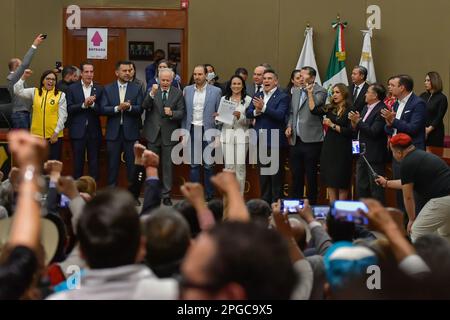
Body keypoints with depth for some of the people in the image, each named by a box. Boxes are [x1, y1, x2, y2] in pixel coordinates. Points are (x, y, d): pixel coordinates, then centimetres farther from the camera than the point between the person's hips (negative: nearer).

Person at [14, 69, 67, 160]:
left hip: (54, 135, -2)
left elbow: (62, 116, -2)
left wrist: (56, 133, -7)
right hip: (37, 135, 2)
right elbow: (18, 91, 1)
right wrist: (23, 78, -9)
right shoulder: (34, 92, 8)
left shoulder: (61, 95, 0)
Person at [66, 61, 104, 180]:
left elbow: (101, 110, -2)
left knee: (94, 162, 4)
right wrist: (83, 105, -18)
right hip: (78, 131, -1)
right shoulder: (72, 89, 3)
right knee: (78, 162, 5)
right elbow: (69, 109, -5)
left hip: (94, 131, 1)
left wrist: (92, 104, -20)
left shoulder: (99, 89, 4)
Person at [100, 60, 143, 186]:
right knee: (113, 163, 5)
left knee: (132, 164, 1)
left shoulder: (136, 89, 5)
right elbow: (103, 109, -3)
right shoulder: (108, 89, 6)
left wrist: (129, 107, -21)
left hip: (131, 132, 0)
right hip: (113, 132, 1)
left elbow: (140, 109, -2)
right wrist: (117, 108, -17)